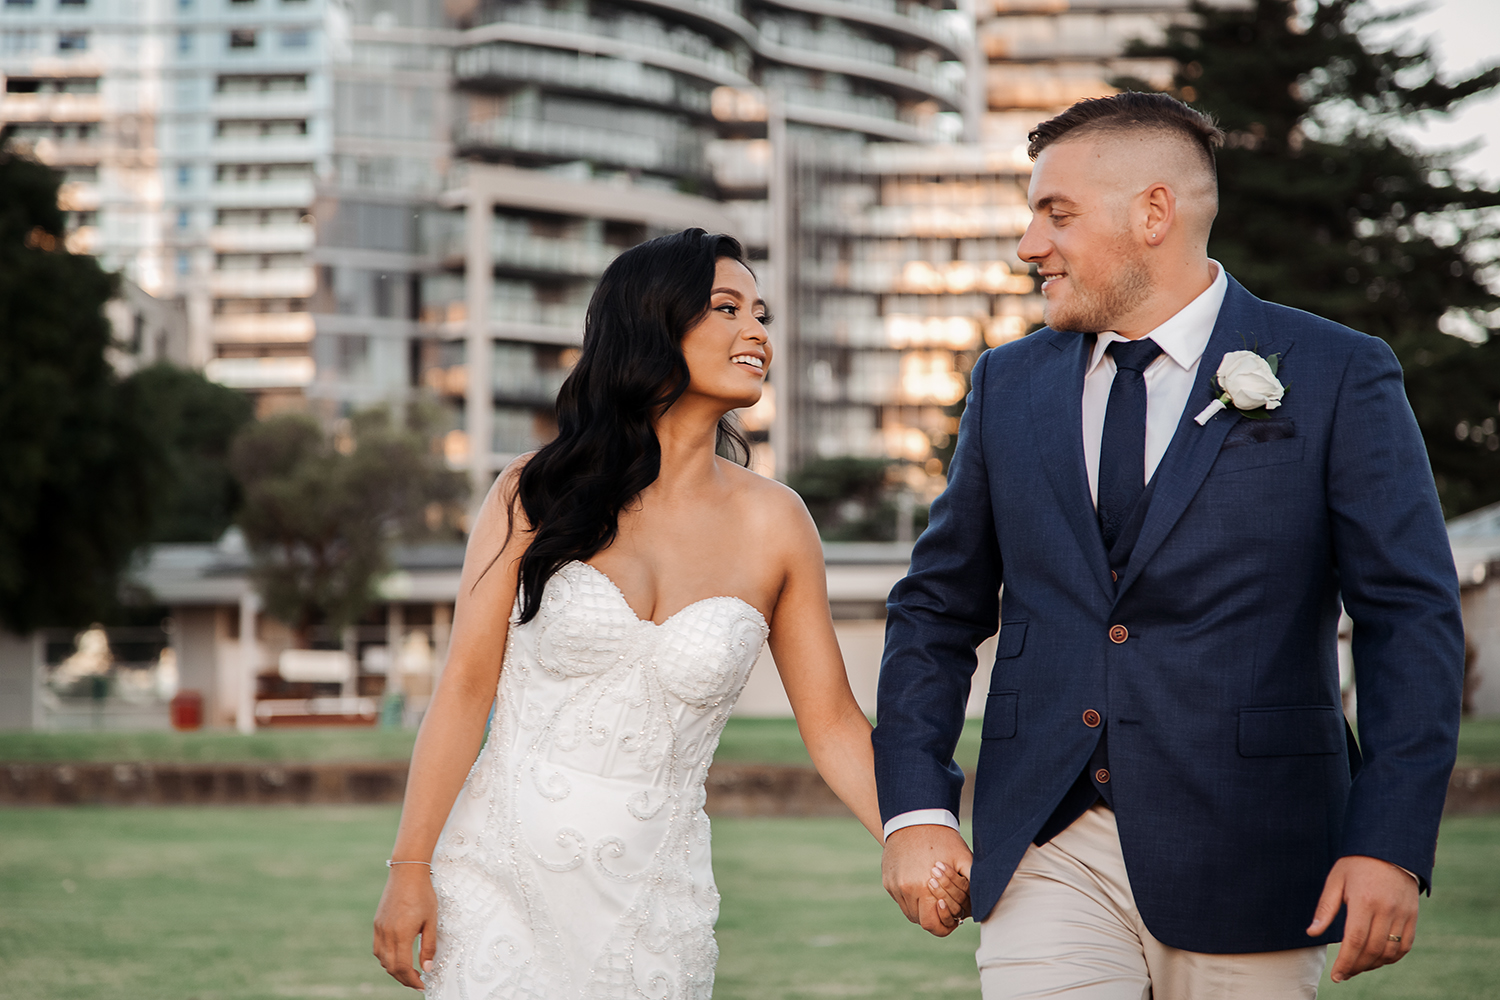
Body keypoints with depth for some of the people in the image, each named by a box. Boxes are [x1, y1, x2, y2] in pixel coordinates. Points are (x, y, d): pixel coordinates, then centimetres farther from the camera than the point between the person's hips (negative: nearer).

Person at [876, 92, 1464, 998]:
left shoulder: (1340, 378, -2)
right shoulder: (1009, 385, 11)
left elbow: (1412, 619, -5)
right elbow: (938, 609, 14)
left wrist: (1392, 845, -15)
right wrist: (916, 807, 2)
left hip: (1243, 865, -2)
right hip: (1048, 857, 3)